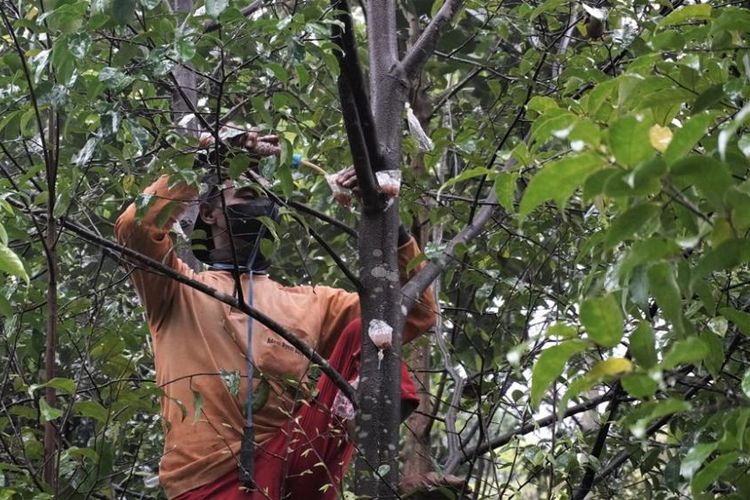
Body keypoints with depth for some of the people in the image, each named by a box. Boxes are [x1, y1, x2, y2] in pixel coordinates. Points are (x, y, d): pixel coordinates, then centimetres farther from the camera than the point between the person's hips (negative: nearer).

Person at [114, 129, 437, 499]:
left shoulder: (308, 303, 24)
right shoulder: (180, 291, 15)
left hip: (291, 466, 4)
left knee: (363, 333, -15)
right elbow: (135, 227, -6)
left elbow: (416, 314, 17)